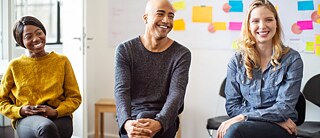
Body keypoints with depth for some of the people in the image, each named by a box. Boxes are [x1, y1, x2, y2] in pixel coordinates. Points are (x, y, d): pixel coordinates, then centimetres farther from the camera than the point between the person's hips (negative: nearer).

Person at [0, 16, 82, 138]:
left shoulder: (62, 61, 9)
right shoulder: (15, 66, 8)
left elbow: (74, 97, 10)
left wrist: (56, 112, -9)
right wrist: (19, 111, -6)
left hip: (59, 118, 1)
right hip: (26, 120, 0)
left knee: (47, 127, -37)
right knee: (46, 127, -37)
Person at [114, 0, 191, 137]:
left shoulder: (182, 54, -2)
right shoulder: (125, 50, 0)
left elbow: (176, 94, -14)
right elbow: (121, 90, -11)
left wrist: (159, 123, -35)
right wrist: (126, 122, -33)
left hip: (164, 120, -1)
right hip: (131, 118, 1)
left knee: (143, 116, -33)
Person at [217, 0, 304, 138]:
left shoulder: (292, 59, -2)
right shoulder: (237, 61, 5)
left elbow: (285, 107, -8)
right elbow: (231, 106, 3)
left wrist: (243, 117, -19)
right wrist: (272, 117, -11)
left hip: (281, 127, -2)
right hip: (246, 124, 3)